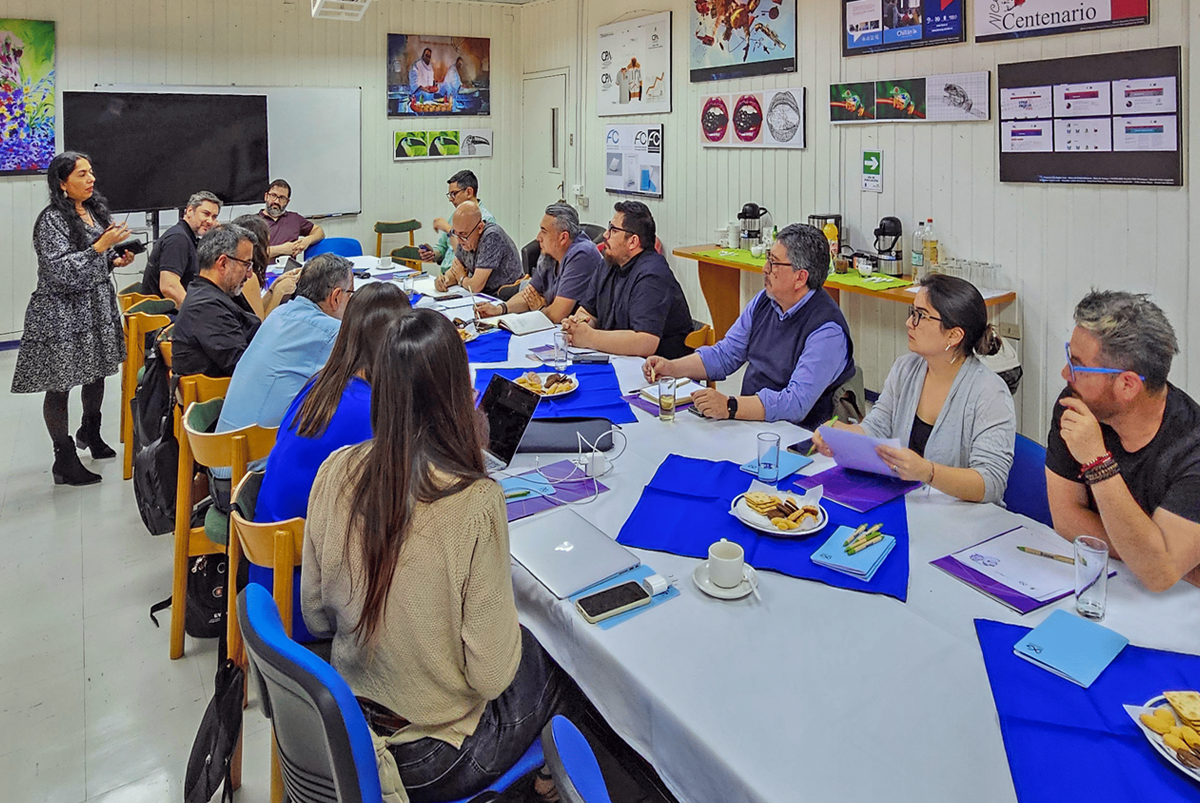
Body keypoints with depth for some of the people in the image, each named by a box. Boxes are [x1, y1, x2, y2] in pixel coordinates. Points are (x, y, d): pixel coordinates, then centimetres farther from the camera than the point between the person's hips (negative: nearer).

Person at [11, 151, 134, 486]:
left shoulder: (94, 211, 10)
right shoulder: (52, 220, -15)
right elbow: (62, 270, -22)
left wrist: (115, 261, 2)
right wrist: (102, 245, -25)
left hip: (97, 307, 8)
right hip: (61, 313, -8)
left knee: (97, 374, 19)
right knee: (59, 385, 1)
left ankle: (91, 433, 42)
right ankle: (64, 461, 8)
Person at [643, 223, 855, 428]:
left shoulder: (827, 330, -19)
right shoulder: (764, 301, 6)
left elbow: (797, 404, -28)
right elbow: (724, 355, 14)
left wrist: (730, 407, -37)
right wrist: (671, 368, 1)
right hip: (748, 420, 7)